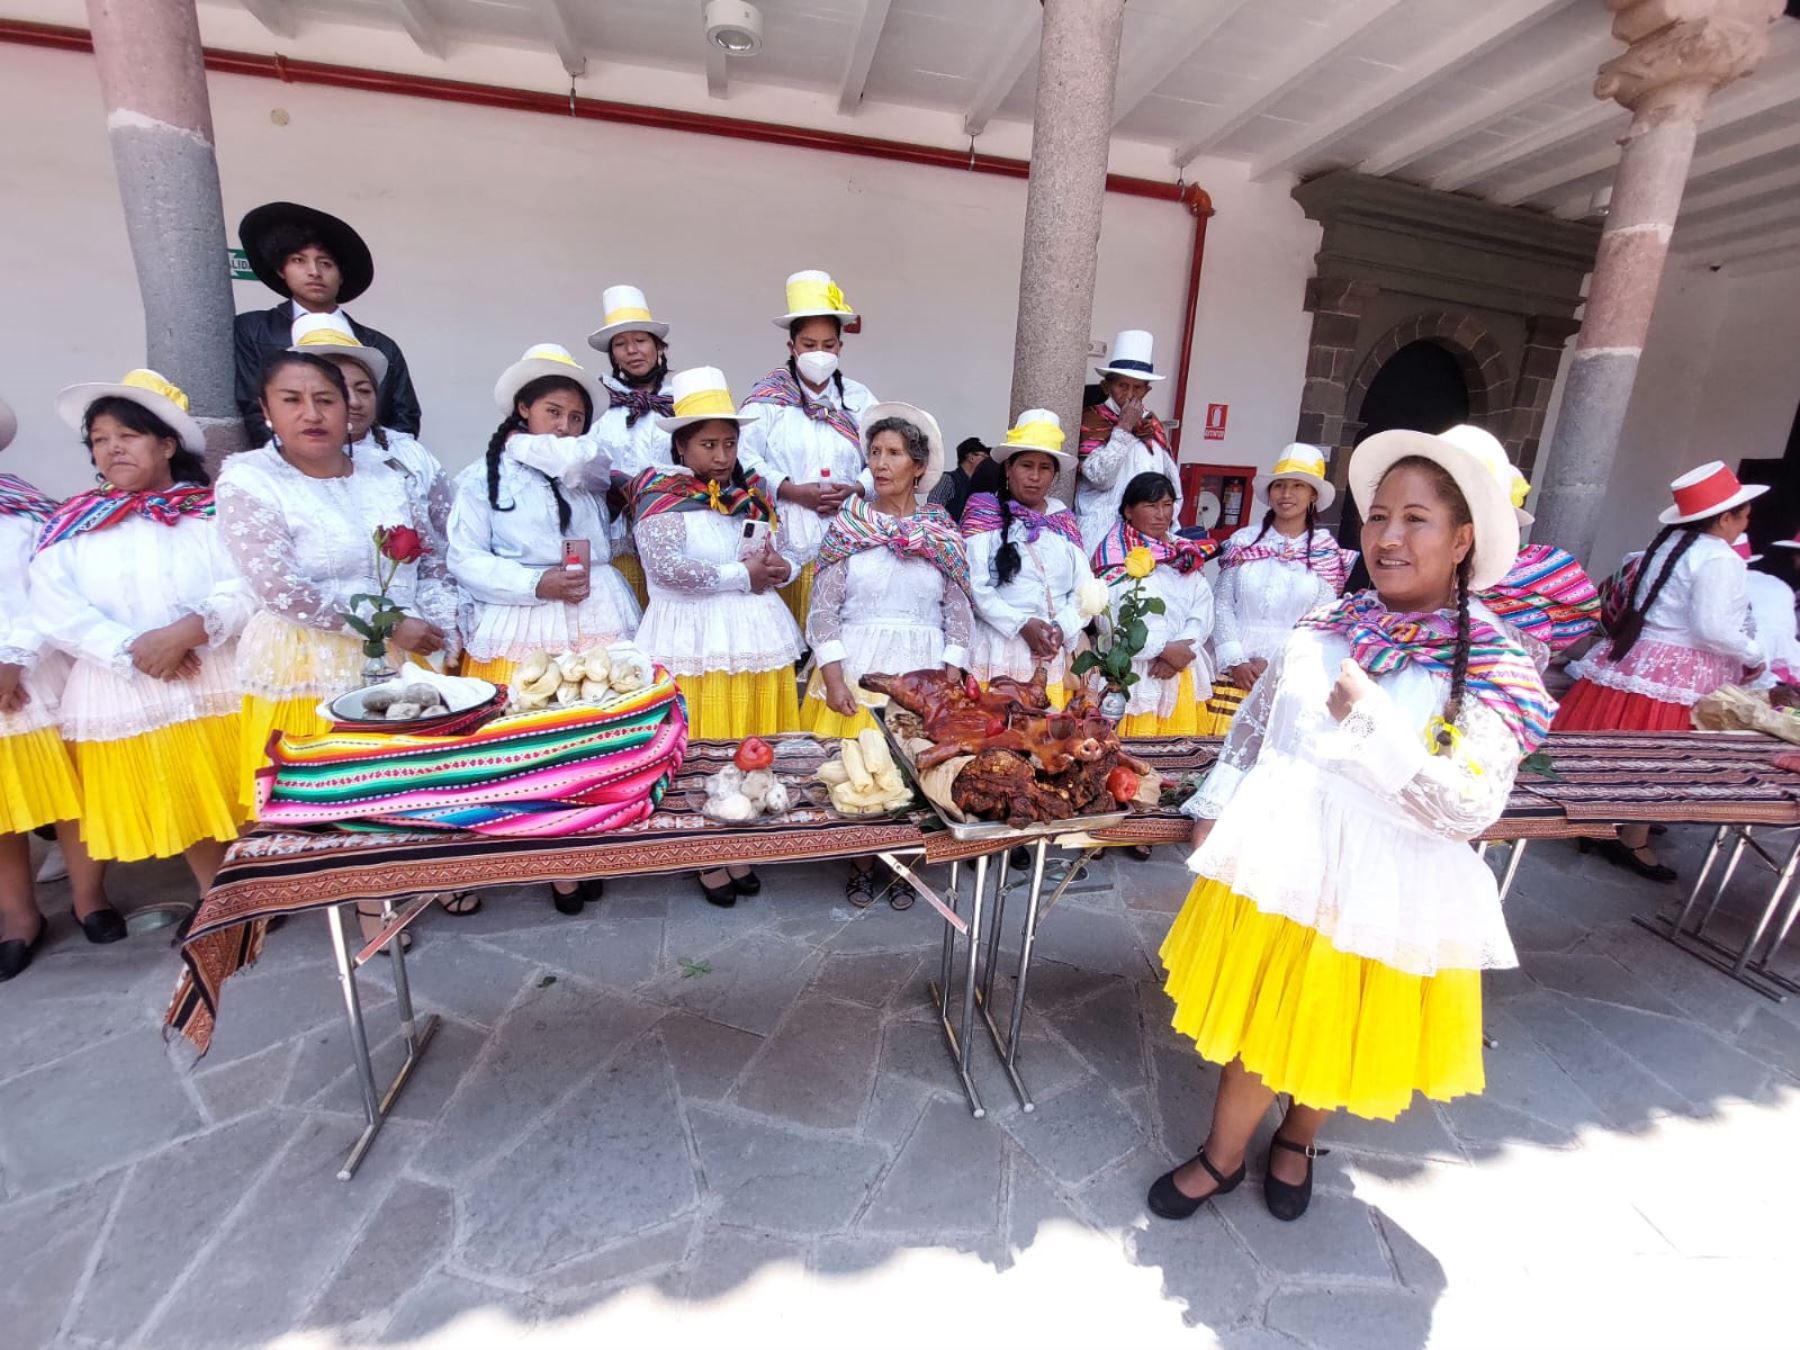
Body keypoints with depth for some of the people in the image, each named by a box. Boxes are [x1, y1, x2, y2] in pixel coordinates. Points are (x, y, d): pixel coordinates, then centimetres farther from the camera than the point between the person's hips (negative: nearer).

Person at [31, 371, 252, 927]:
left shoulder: (214, 509, 1)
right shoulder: (70, 524, 8)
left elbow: (250, 585, -11)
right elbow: (54, 612, -2)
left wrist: (188, 631, -23)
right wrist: (132, 651, -16)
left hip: (218, 679, -2)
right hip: (123, 690, 3)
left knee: (235, 797, 5)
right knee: (178, 806, 13)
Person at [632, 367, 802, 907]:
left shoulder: (754, 496, 14)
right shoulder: (661, 495, -4)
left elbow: (784, 558, 21)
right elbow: (666, 568, -18)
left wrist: (780, 568, -4)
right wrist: (741, 575, -13)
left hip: (756, 633, 5)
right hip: (694, 639, -5)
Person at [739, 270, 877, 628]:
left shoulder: (859, 398, 16)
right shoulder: (768, 397, 7)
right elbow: (745, 457, -3)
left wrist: (856, 489, -9)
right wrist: (794, 491, -13)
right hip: (787, 538, -2)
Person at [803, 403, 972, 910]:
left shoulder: (944, 534, 5)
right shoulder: (847, 525, 2)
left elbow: (959, 612, 5)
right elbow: (823, 608, -2)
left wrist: (950, 678, -4)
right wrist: (832, 676, -12)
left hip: (922, 670, 1)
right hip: (856, 665, 0)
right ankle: (861, 863, 24)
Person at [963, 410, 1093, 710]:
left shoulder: (1063, 520, 14)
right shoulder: (984, 512, 3)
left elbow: (1086, 587, 8)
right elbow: (974, 586, -9)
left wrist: (1063, 627, -9)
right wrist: (1022, 624, -15)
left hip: (1056, 652, 4)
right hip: (1001, 646, -3)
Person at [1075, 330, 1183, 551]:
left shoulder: (1152, 423, 15)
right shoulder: (1090, 420, 0)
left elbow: (1172, 481, 19)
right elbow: (1099, 477, -14)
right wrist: (1124, 428, -10)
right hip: (1103, 532, -4)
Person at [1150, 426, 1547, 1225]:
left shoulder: (1494, 671, -11)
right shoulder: (1325, 626, -1)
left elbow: (1470, 808, -20)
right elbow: (1253, 725, 7)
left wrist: (1371, 720, -25)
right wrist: (1216, 812, 4)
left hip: (1380, 887, -2)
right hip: (1277, 857, 3)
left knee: (1334, 1030, 18)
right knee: (1256, 1014, 14)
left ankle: (1298, 1140, 50)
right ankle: (1222, 1156, 38)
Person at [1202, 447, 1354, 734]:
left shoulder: (1327, 553, 3)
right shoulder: (1243, 541, 4)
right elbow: (1222, 605, 3)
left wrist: (1274, 663, -9)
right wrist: (1235, 661, -7)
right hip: (1234, 670, 1)